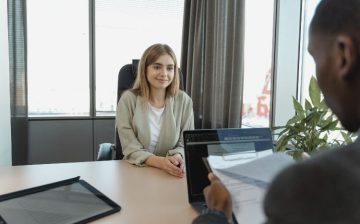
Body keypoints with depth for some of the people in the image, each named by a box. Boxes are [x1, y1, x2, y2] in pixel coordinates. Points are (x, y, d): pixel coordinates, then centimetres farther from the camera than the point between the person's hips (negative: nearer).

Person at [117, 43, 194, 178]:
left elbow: (186, 144, 1)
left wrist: (178, 157, -21)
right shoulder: (128, 99, -6)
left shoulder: (184, 101, -2)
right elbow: (131, 150, -9)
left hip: (172, 173, 1)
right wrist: (160, 162, -26)